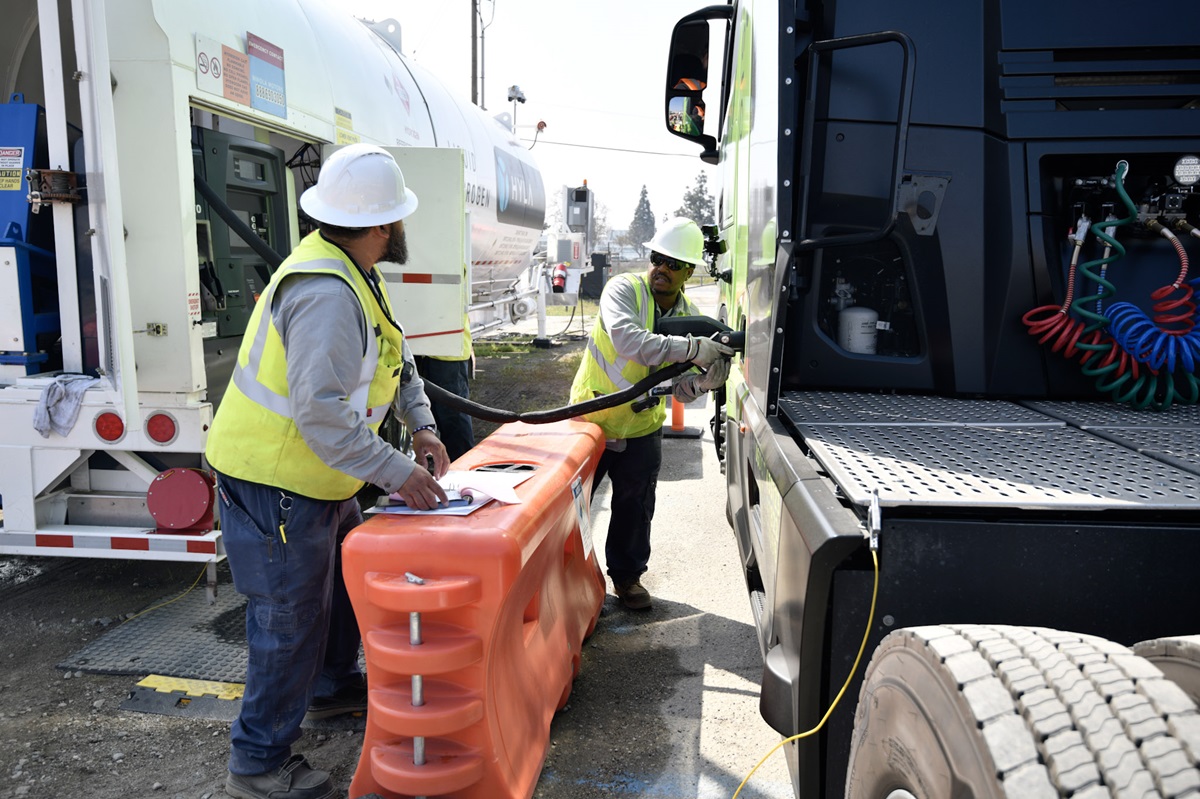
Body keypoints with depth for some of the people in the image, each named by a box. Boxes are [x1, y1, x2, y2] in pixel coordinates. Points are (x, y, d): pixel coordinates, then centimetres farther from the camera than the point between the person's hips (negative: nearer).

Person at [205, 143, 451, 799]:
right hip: (275, 483, -10)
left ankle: (333, 685, 46)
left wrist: (421, 425, 3)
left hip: (318, 479, 10)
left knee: (346, 579, 24)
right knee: (290, 621, 1)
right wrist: (396, 473, -28)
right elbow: (322, 412, -34)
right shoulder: (326, 293, -29)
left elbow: (397, 356, 15)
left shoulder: (353, 274, 6)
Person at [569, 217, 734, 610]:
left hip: (641, 430, 3)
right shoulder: (623, 290, -18)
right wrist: (691, 348, -45)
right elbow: (628, 340, -39)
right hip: (589, 419, -3)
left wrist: (706, 380, -27)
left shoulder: (691, 316, -4)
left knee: (635, 508, 14)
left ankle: (627, 575, 35)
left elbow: (681, 391, -6)